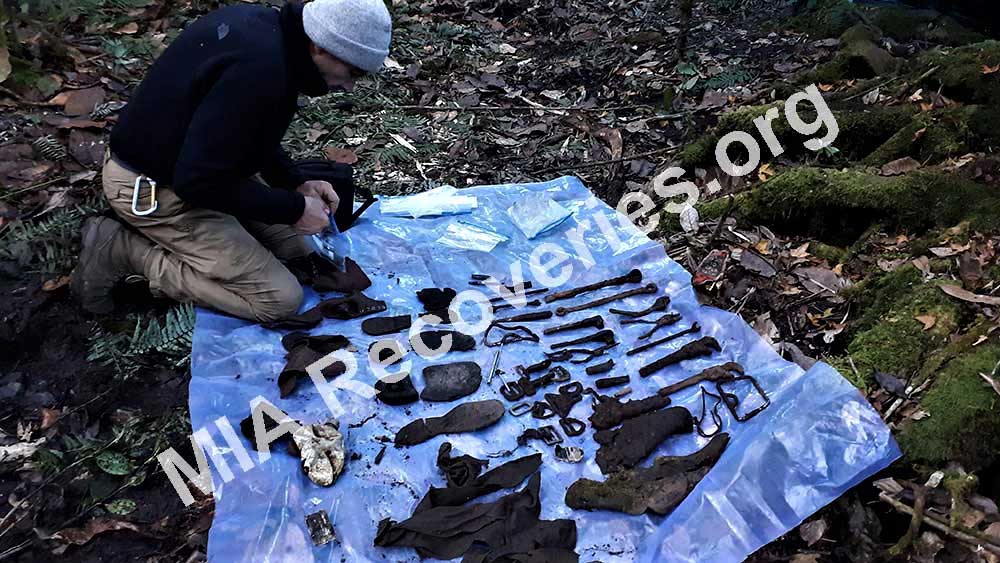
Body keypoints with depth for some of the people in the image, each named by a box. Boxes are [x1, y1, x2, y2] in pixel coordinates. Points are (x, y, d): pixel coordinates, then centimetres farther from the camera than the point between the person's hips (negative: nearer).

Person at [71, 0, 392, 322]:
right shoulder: (260, 72, -32)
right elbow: (199, 181, -28)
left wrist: (296, 185, 3)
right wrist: (294, 209, -18)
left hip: (184, 163, 10)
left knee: (296, 246, 13)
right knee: (281, 299, -9)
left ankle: (157, 236, 11)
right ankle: (124, 252, -4)